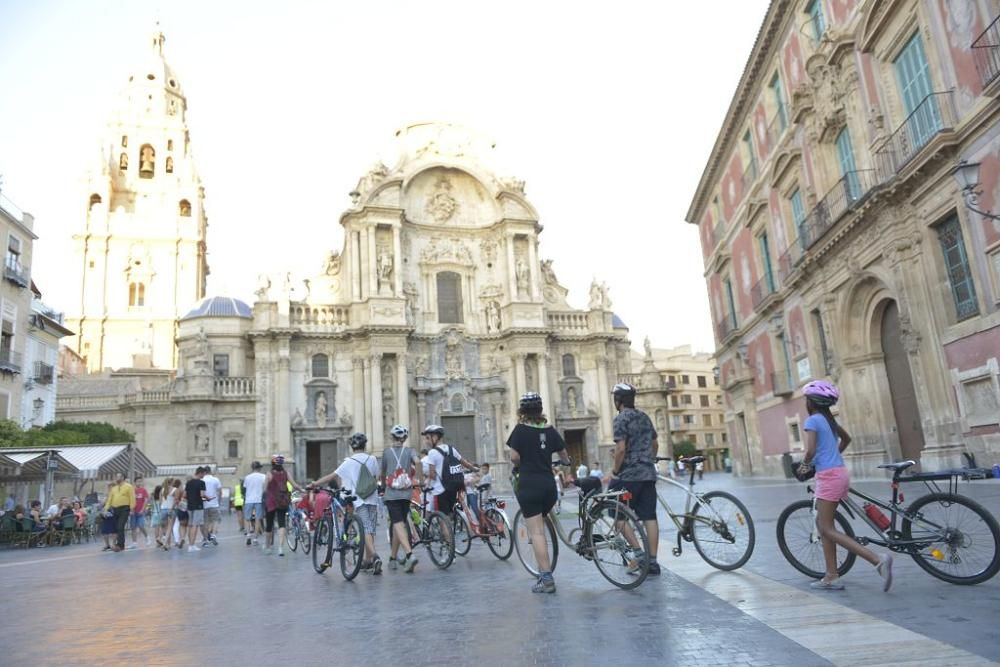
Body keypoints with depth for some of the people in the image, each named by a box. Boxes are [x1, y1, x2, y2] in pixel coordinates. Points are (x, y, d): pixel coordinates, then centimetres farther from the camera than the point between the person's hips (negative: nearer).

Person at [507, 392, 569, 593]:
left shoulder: (520, 429, -5)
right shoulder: (550, 430, 7)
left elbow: (514, 457, -11)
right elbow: (564, 456, 15)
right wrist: (567, 463, 38)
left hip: (528, 484, -4)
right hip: (549, 485, 5)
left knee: (536, 532, -3)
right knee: (540, 529, 22)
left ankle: (546, 578, -6)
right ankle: (544, 571, 27)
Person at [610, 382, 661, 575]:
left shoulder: (621, 418, -10)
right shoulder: (644, 417, 13)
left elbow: (621, 449, -18)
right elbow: (655, 444, 20)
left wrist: (615, 471, -7)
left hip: (628, 474, -7)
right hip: (648, 474, 7)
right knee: (649, 516, 6)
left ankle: (638, 552, -2)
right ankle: (652, 561, 8)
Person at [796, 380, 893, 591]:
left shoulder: (812, 420, -10)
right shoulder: (829, 420, 15)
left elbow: (811, 451, -20)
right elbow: (846, 438, 34)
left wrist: (804, 465, -2)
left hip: (828, 476, -9)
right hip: (840, 473, 9)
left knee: (827, 529, -5)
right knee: (823, 524, 14)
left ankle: (878, 560, -17)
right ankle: (832, 576, 15)